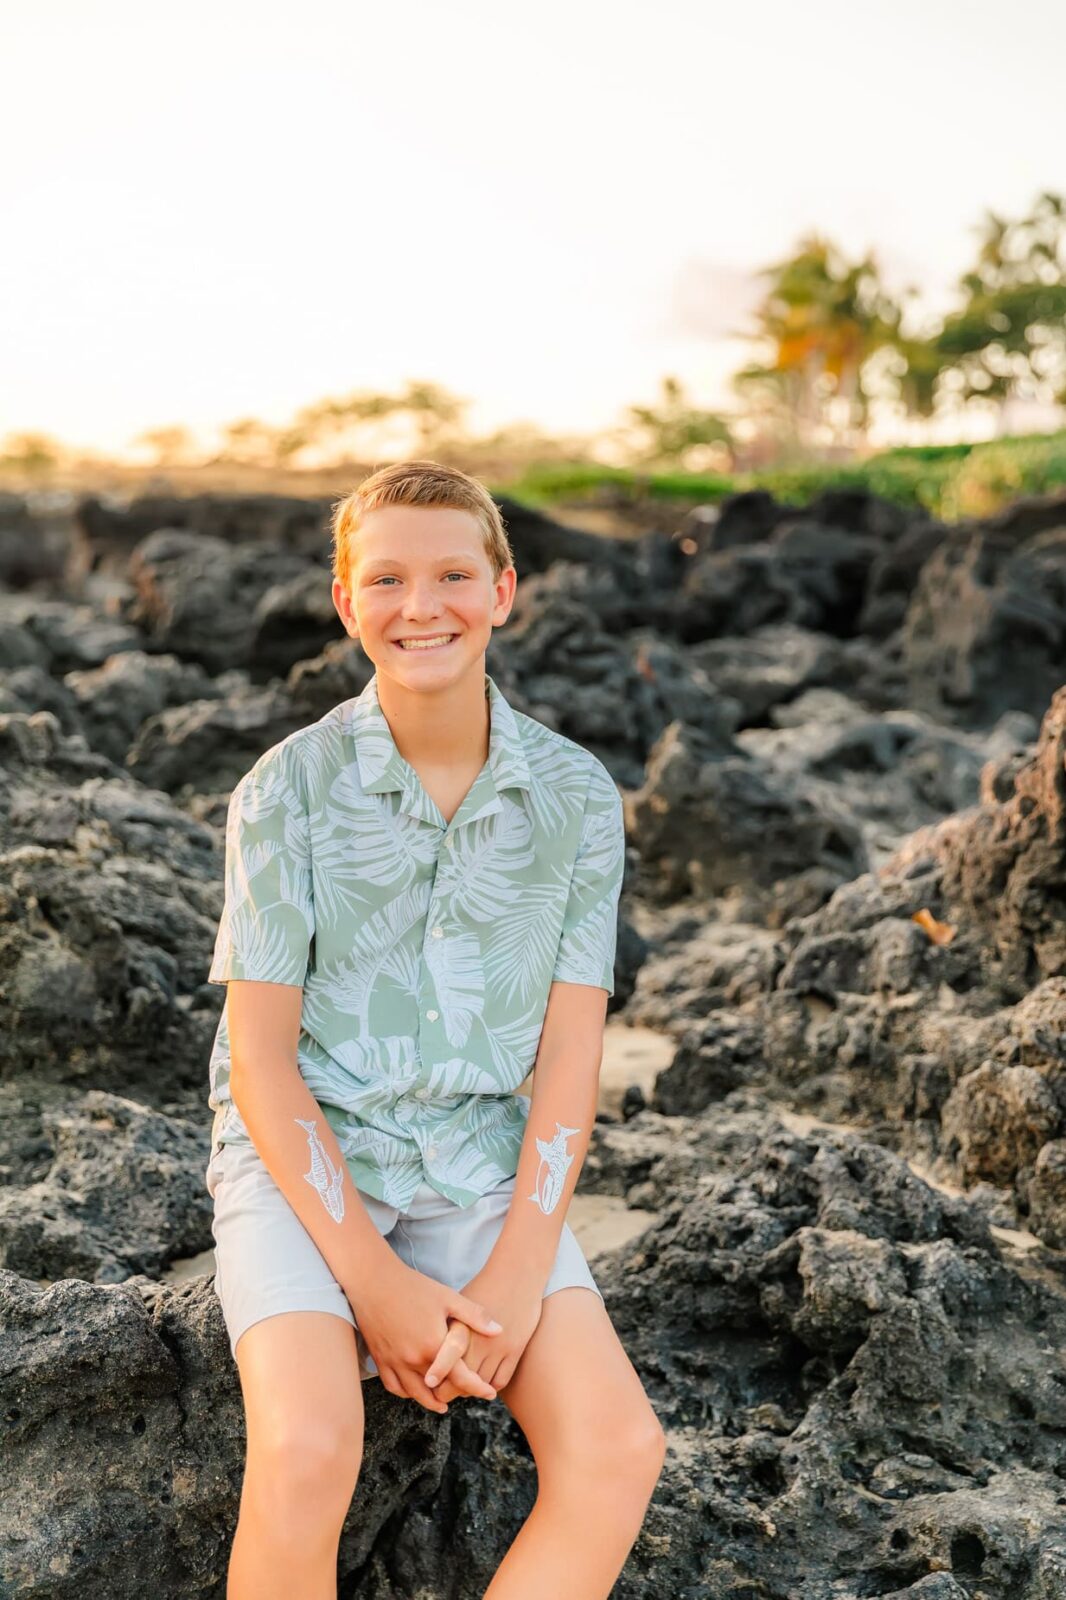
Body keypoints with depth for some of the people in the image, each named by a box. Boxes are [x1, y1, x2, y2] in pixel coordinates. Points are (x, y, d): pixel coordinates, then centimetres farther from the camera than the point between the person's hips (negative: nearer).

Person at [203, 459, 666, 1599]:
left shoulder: (577, 796, -2)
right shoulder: (288, 788, -9)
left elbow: (571, 1053, -2)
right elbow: (259, 1053, -9)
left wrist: (519, 1270, -13)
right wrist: (374, 1281, -16)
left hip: (481, 1166, 3)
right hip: (299, 1154, -2)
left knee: (620, 1450, -18)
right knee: (308, 1453, -28)